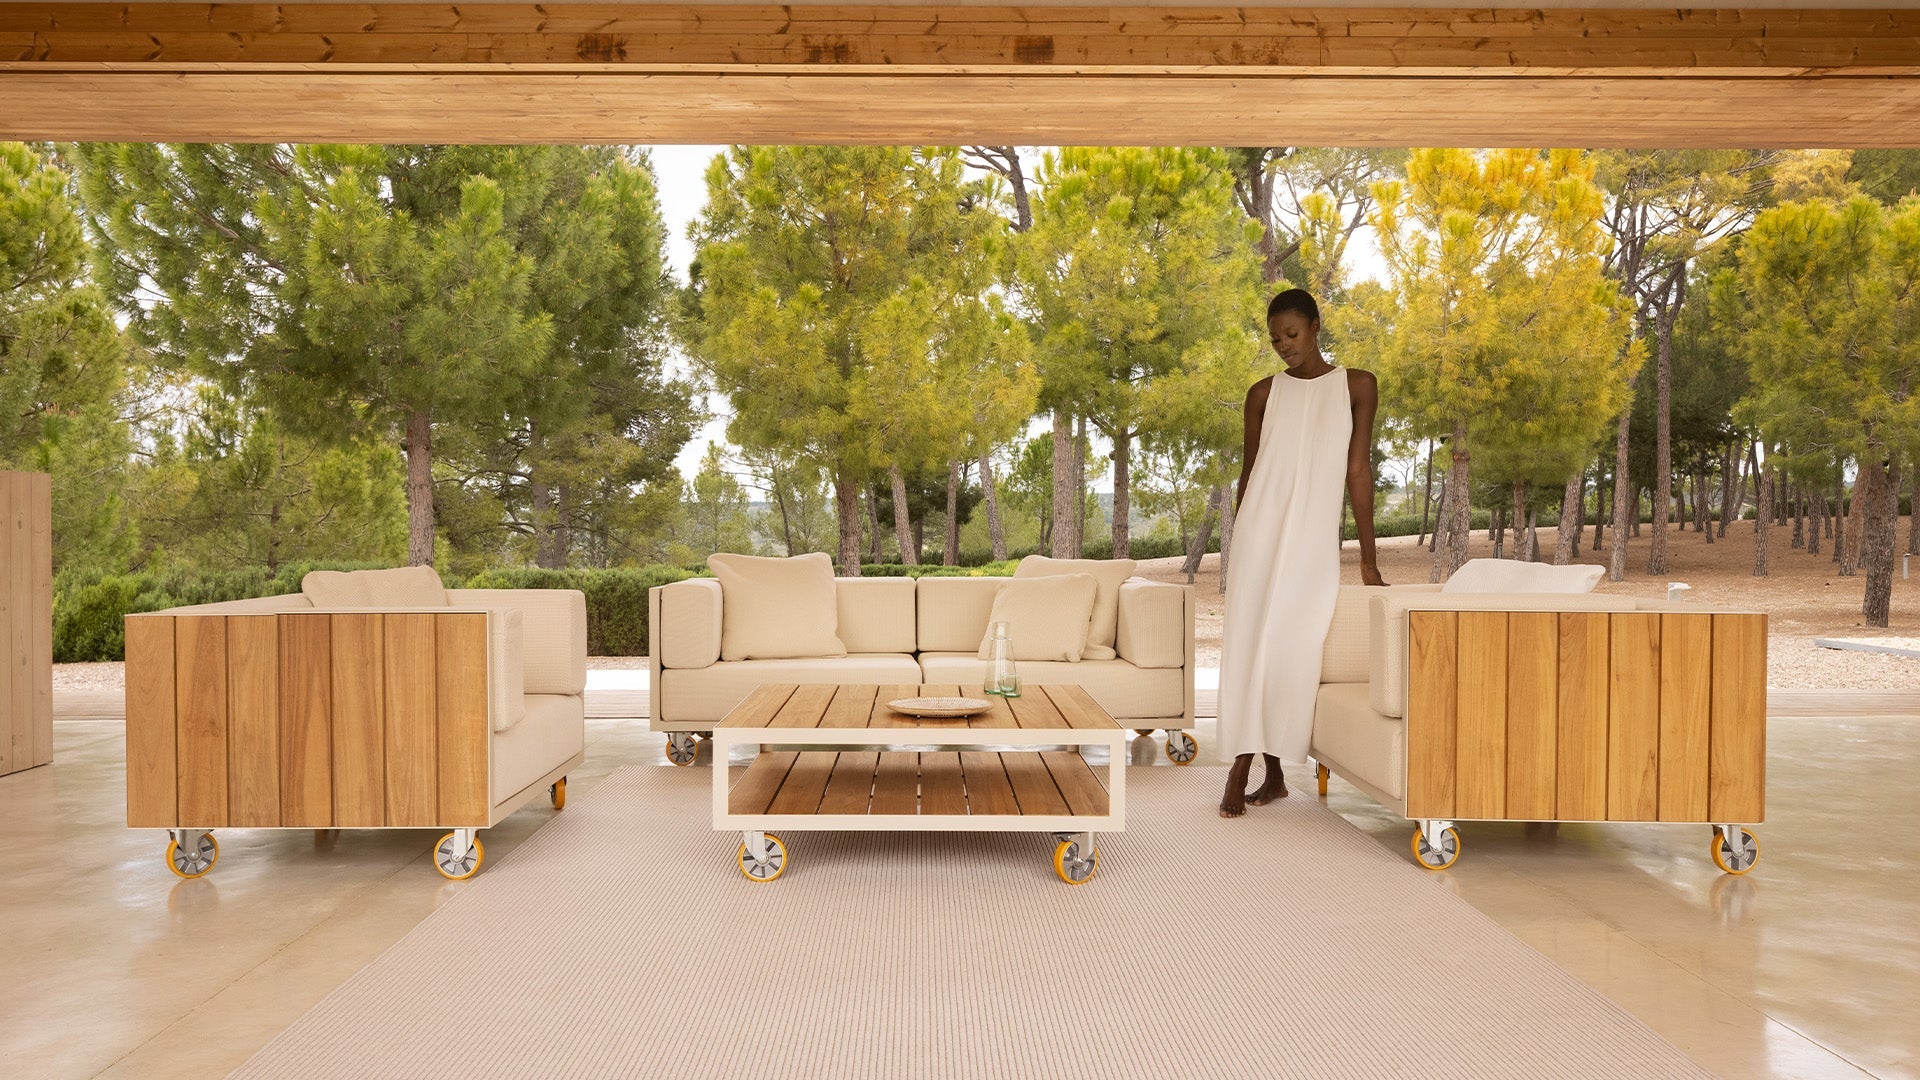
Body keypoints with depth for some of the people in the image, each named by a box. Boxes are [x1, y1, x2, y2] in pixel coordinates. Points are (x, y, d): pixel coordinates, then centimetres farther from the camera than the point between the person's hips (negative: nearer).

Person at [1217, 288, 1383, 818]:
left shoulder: (1357, 386, 6)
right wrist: (1238, 543, 11)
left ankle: (1271, 771, 6)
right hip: (1260, 527, 1)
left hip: (1314, 535, -1)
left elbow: (1358, 468, 3)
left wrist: (1367, 558, 1)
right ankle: (1240, 774, -2)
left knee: (1292, 648, -5)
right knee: (1248, 644, -5)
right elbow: (1247, 472, 12)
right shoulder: (1264, 393, 9)